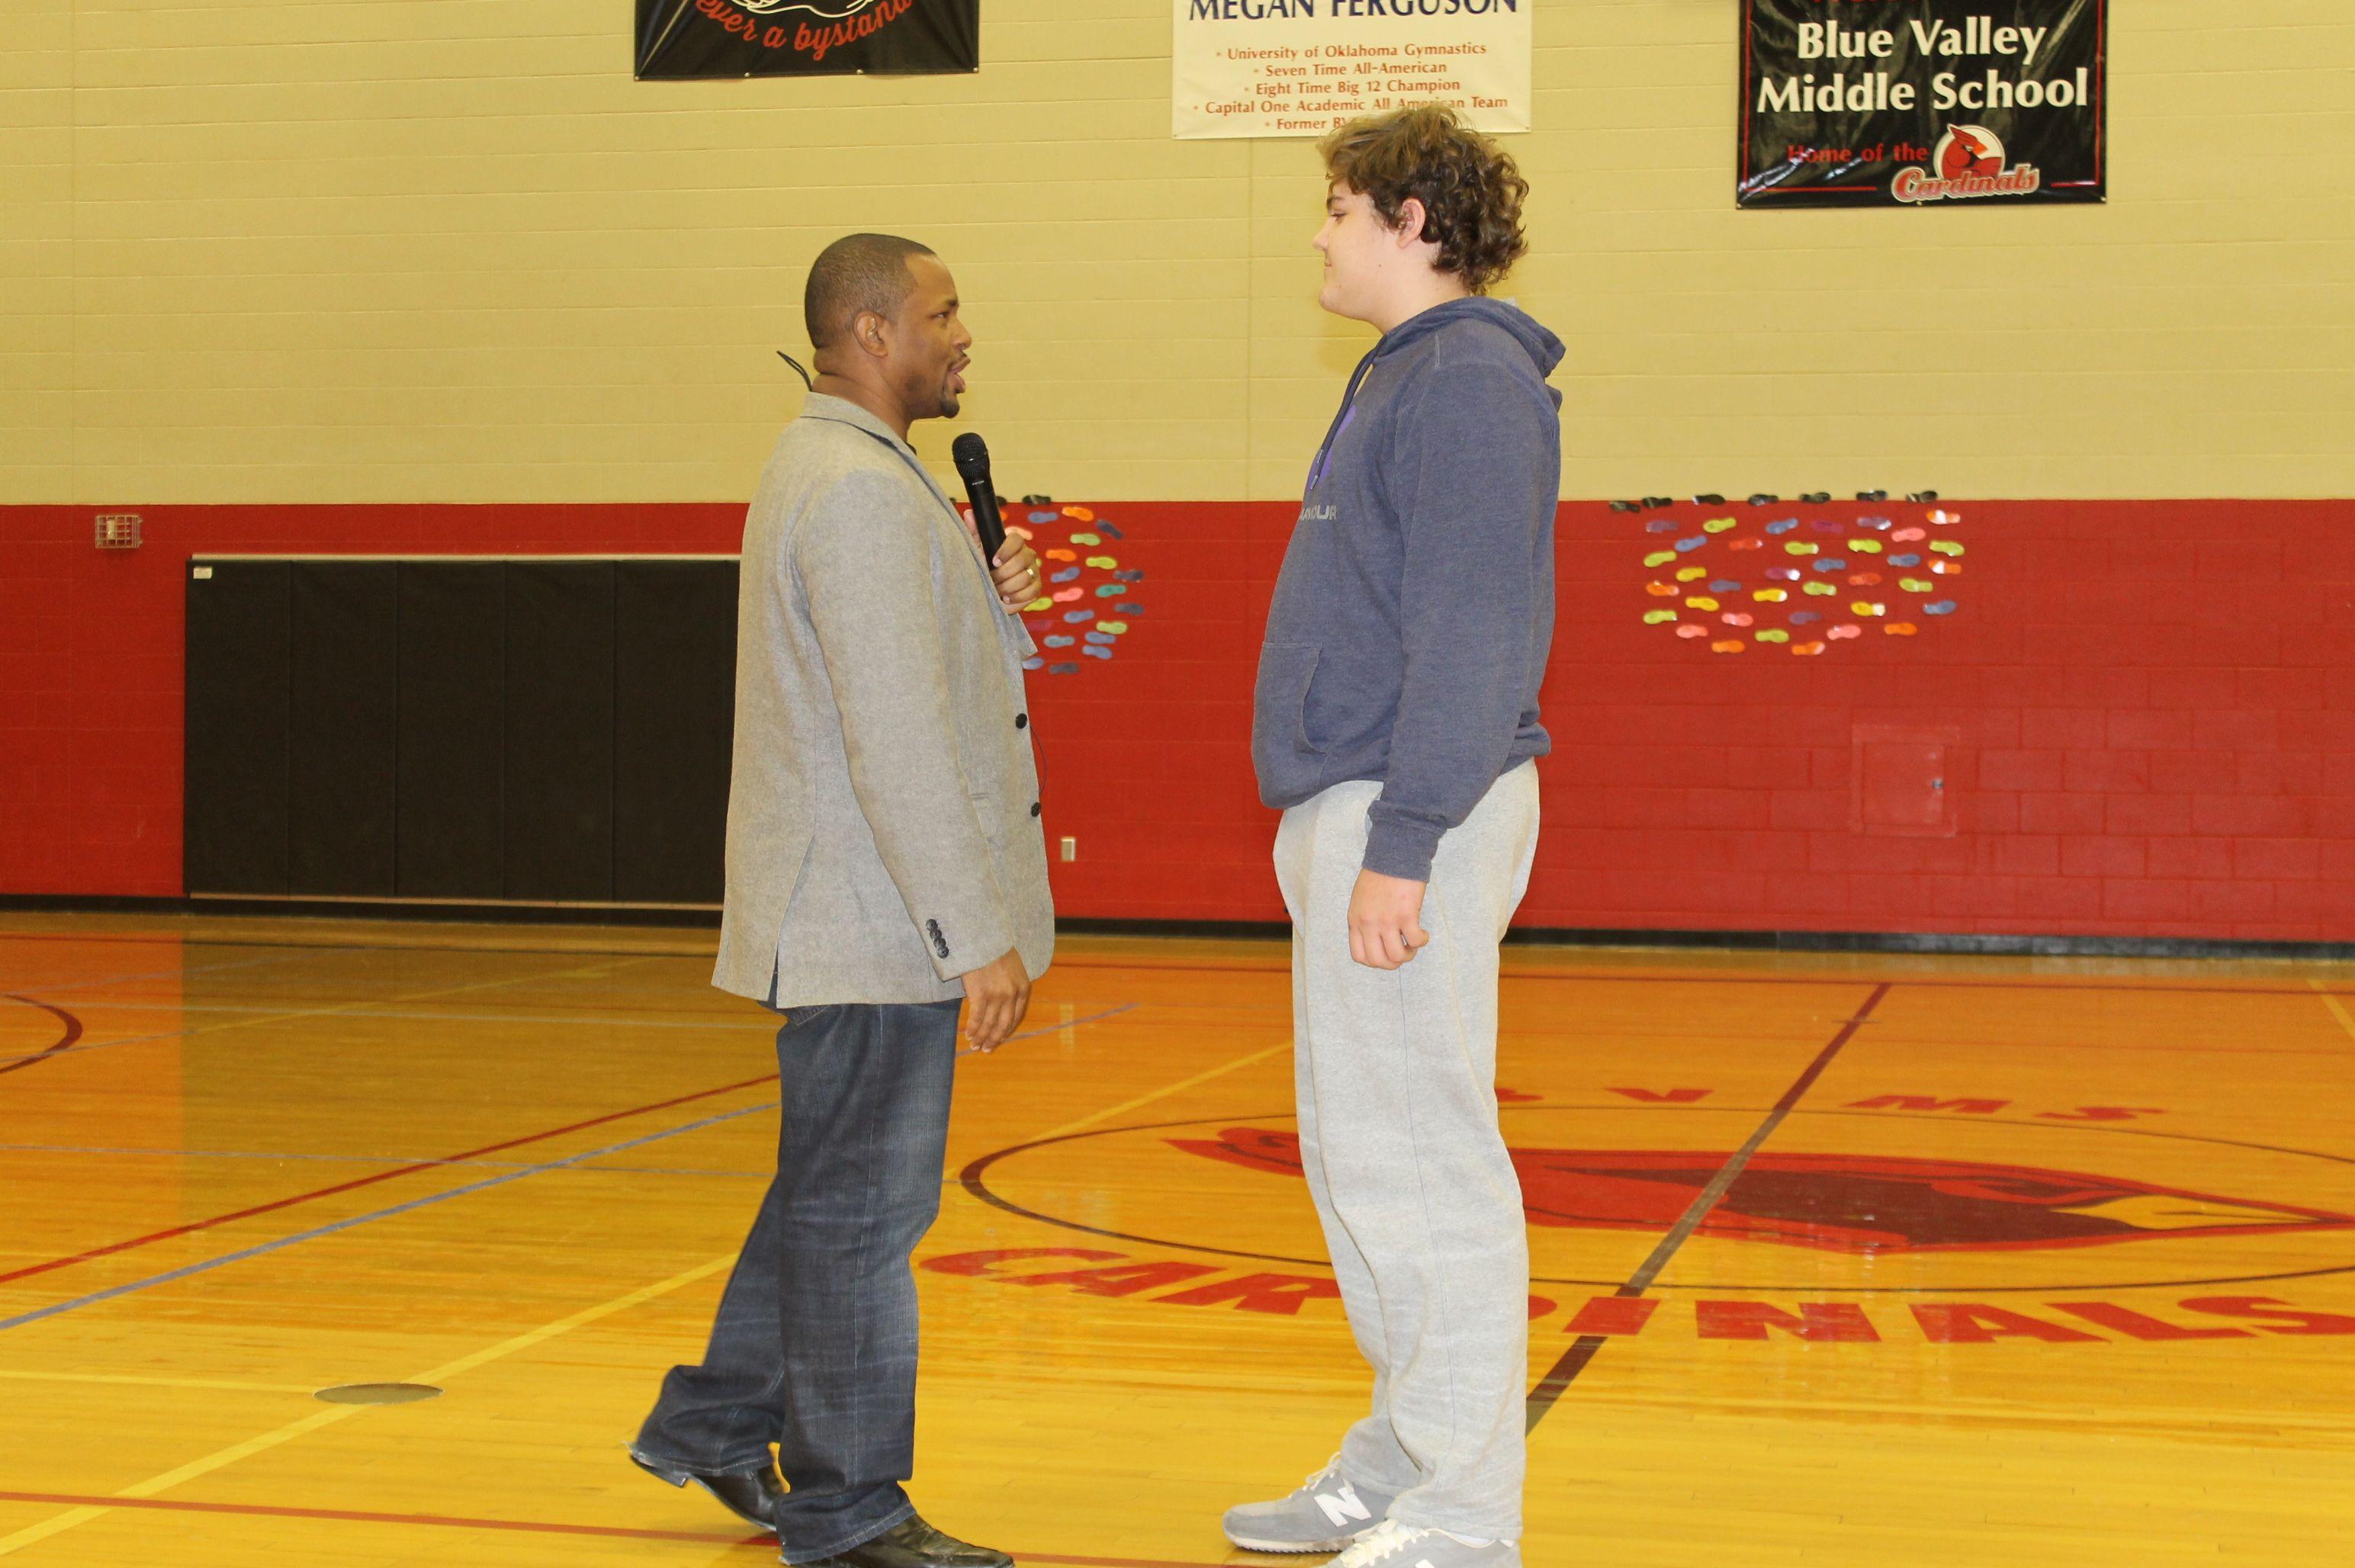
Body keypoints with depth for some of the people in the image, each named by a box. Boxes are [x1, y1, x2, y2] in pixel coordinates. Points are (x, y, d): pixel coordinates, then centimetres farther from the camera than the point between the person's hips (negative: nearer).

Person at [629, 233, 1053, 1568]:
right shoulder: (860, 489, -18)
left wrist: (993, 600, 7)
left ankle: (713, 1427, 32)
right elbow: (898, 744, -24)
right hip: (873, 921, -11)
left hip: (862, 922, 11)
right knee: (864, 1209, -1)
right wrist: (979, 938, -23)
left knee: (837, 1193, 20)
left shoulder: (840, 471, 17)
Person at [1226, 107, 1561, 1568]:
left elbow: (1468, 637, -20)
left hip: (1412, 819, -10)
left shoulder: (1470, 383, -12)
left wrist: (1400, 847, -23)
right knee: (1358, 1157, 15)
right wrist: (1345, 835, 18)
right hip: (1352, 811, 10)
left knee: (1415, 1161, -6)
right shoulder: (1405, 379, 18)